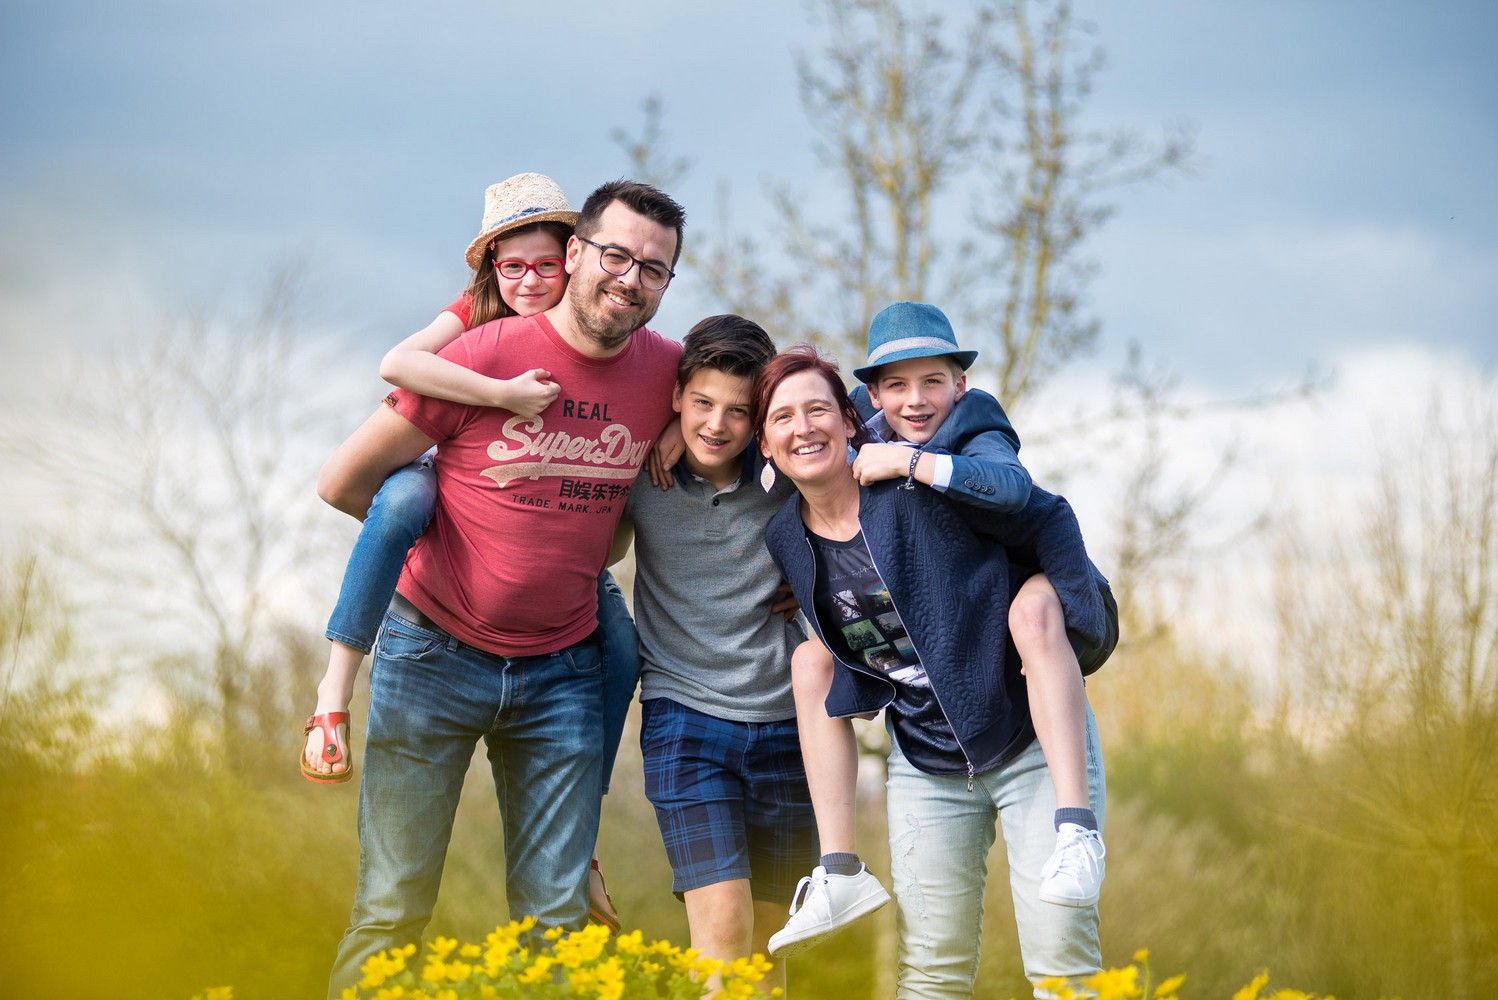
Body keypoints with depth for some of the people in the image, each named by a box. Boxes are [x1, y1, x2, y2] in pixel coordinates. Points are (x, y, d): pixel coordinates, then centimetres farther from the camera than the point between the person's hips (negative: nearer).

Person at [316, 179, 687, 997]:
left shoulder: (668, 371, -3)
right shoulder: (483, 359, -14)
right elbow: (343, 482, -7)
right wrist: (449, 528, 4)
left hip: (561, 674, 4)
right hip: (436, 653, -3)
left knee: (556, 920, 3)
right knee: (392, 913, -1)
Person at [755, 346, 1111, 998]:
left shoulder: (919, 483, -15)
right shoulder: (785, 542, 2)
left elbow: (1047, 521, -9)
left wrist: (1076, 629, -14)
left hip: (1033, 741, -4)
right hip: (927, 767, 4)